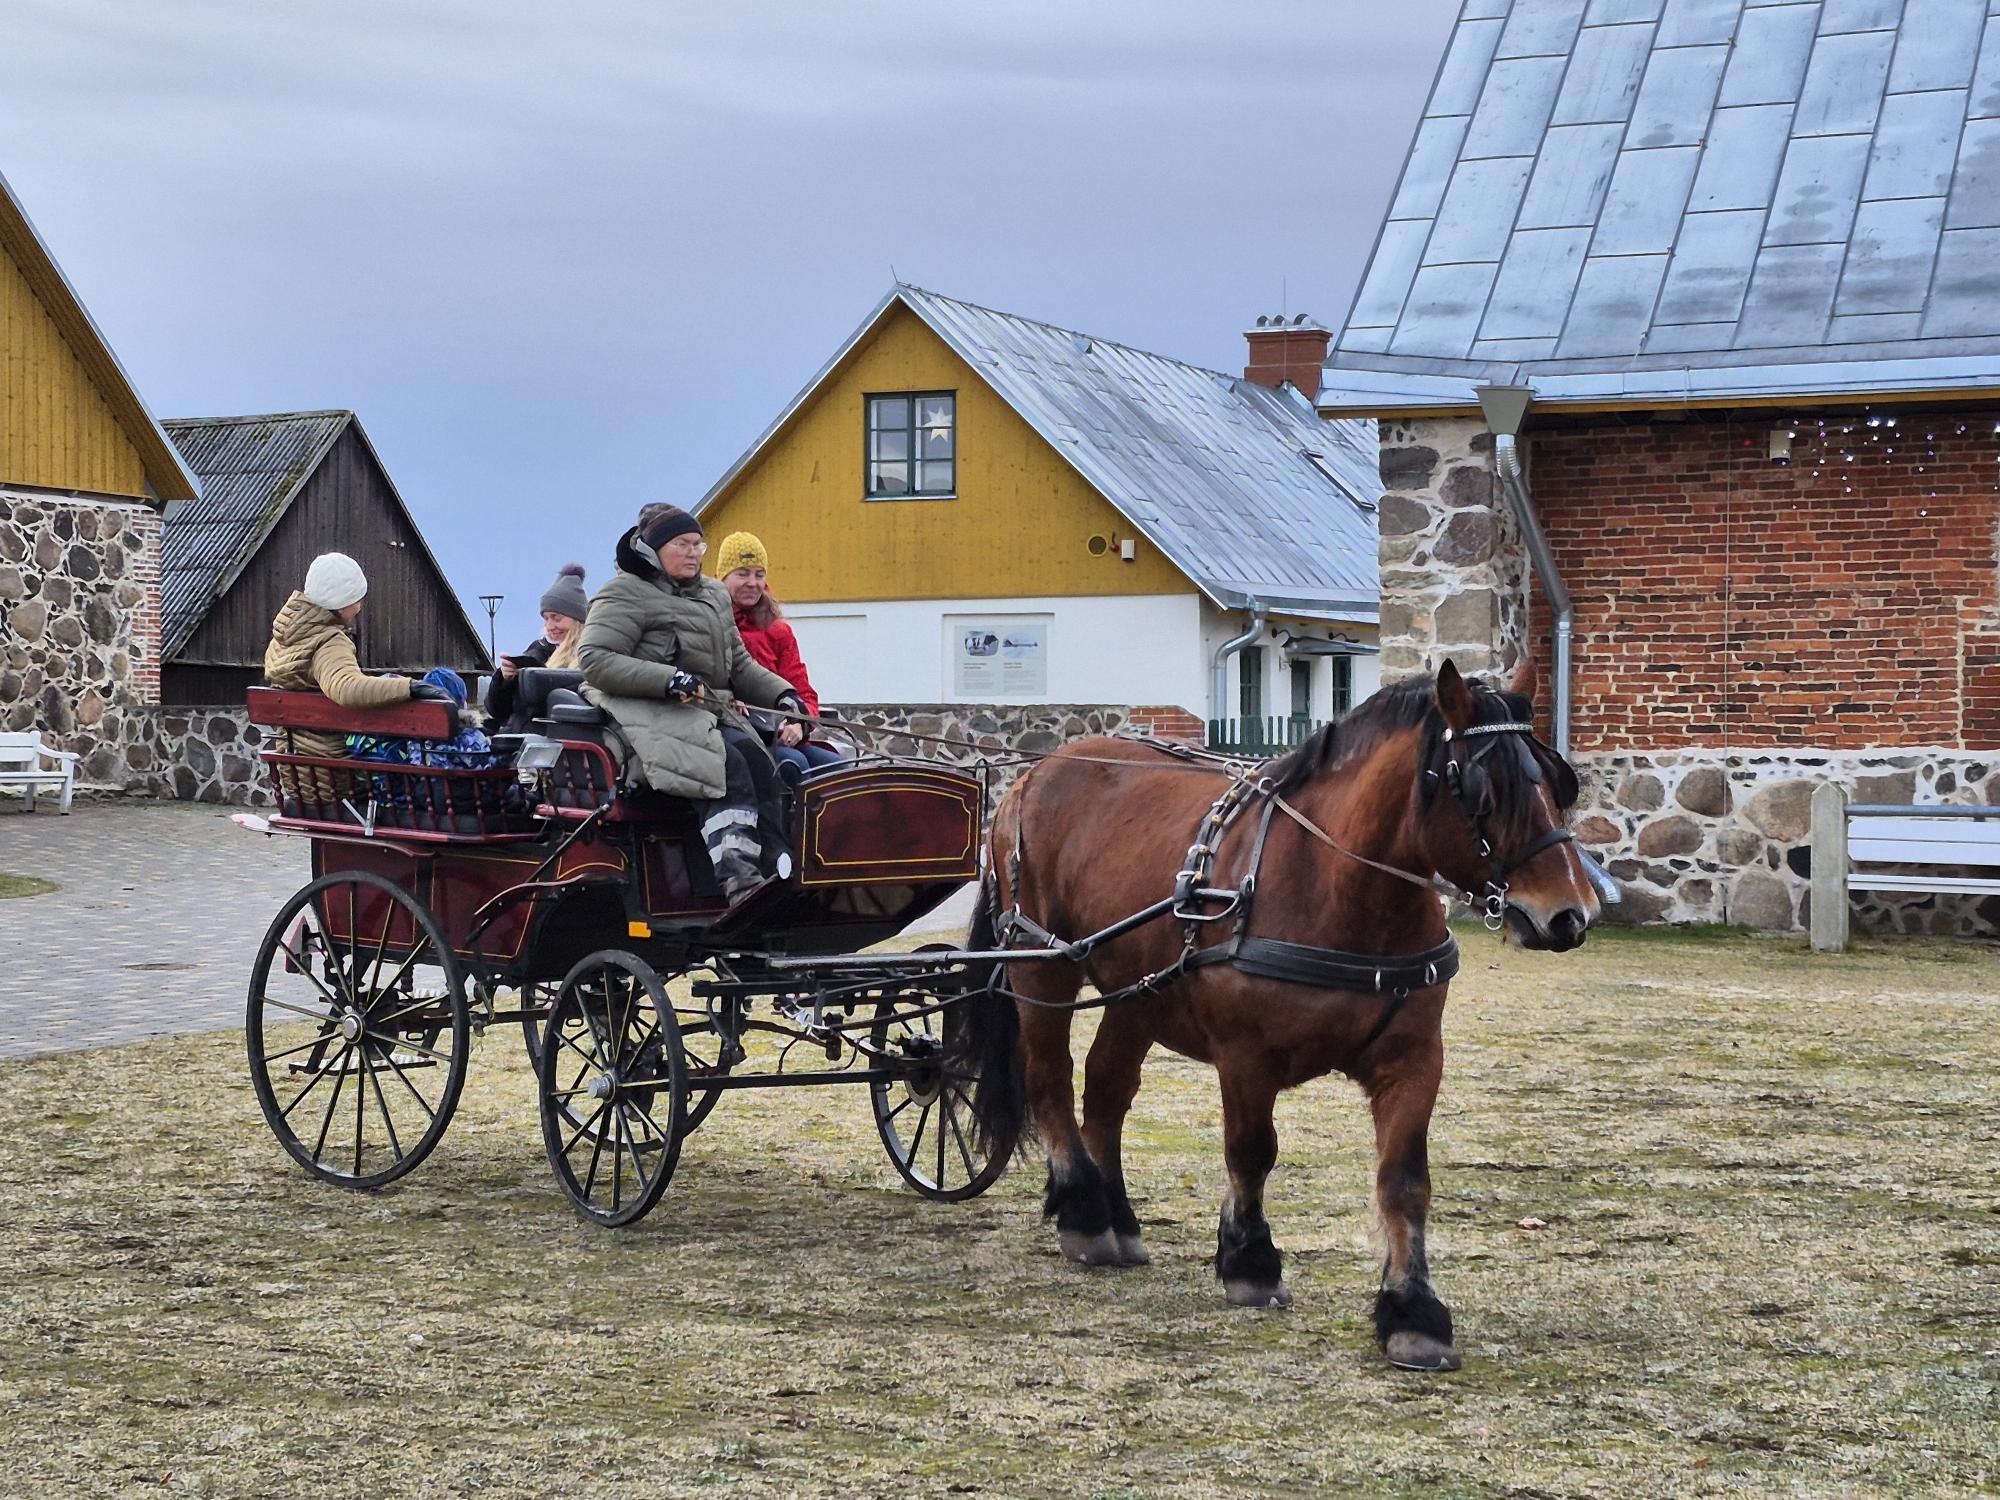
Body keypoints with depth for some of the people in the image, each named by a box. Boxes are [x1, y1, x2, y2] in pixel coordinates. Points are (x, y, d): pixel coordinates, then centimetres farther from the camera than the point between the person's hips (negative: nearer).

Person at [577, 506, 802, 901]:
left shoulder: (715, 597, 25)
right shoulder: (625, 594, 1)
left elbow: (740, 665, 30)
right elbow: (595, 660, -12)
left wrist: (782, 695, 11)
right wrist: (670, 680, -21)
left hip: (710, 712, 7)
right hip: (650, 713, -7)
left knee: (760, 765, -23)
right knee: (729, 767, -31)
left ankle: (778, 870, -34)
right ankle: (737, 879, -42)